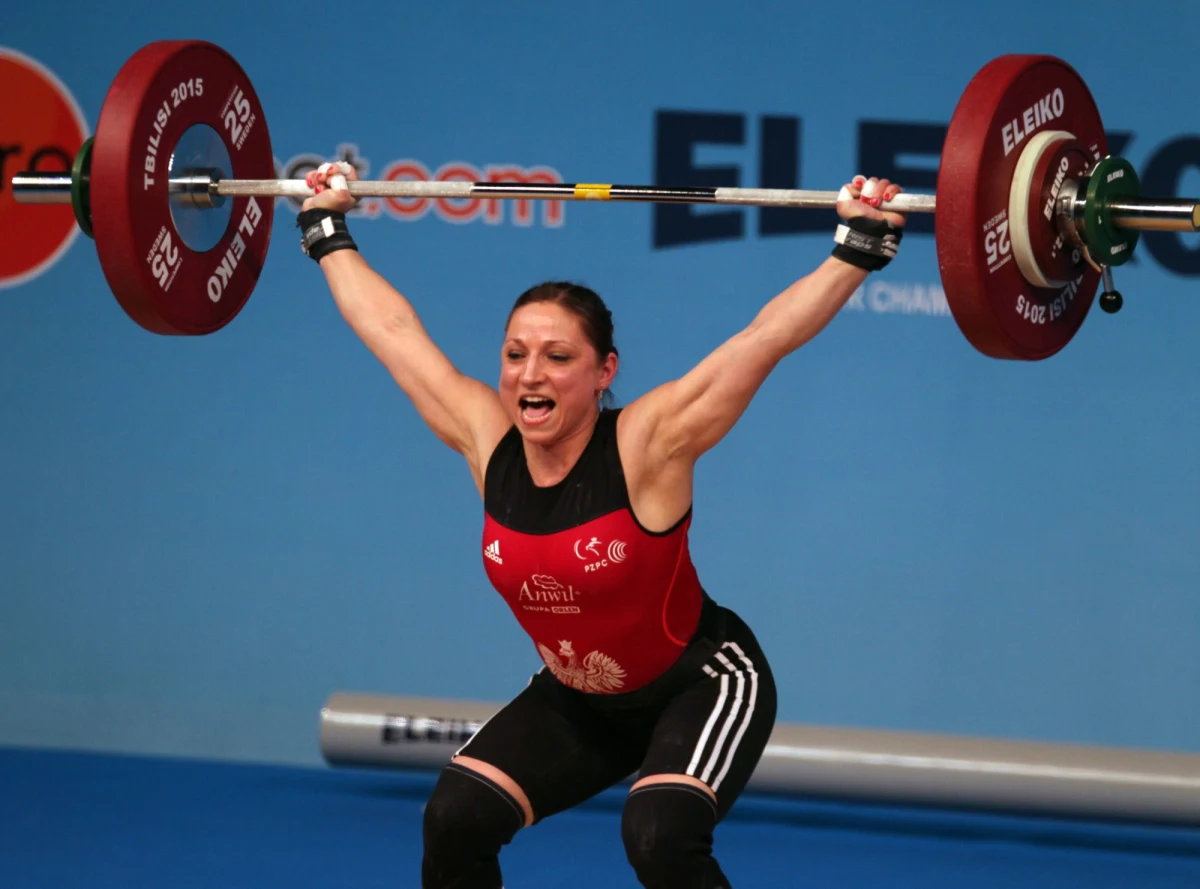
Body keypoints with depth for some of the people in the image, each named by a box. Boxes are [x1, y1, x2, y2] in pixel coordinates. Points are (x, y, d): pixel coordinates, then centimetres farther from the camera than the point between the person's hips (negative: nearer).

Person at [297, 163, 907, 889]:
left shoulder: (646, 446, -26)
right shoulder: (486, 441, -13)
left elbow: (766, 337, -29)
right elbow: (394, 329, -2)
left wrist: (859, 248, -35)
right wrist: (329, 232, 6)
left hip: (700, 684, -5)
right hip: (577, 701, 5)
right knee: (456, 818, -12)